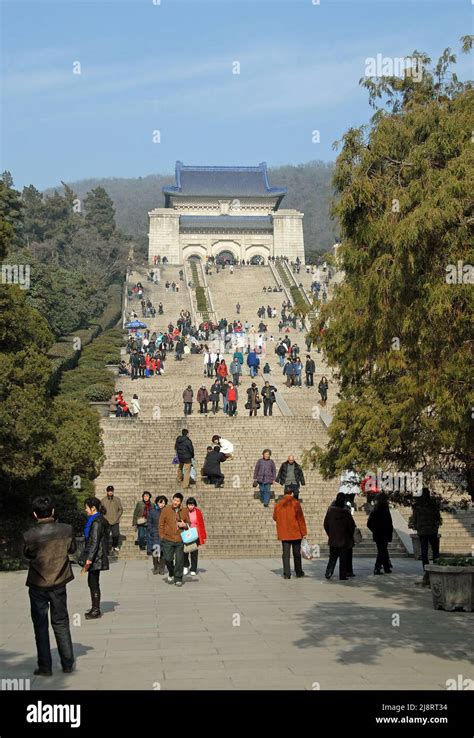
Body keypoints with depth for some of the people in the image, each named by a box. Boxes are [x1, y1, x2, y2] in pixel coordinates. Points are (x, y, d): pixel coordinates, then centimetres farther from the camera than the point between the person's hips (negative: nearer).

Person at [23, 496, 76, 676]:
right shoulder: (66, 529, -13)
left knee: (40, 626, 10)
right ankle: (68, 664, 18)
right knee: (61, 624, 14)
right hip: (59, 583, 2)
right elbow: (72, 549, 4)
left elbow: (27, 555, 0)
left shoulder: (29, 535, -19)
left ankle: (45, 667, 14)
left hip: (38, 585, -2)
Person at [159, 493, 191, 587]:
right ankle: (171, 574, 27)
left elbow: (189, 524, 16)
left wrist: (184, 525, -6)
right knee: (168, 559, -1)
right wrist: (162, 536, -1)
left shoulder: (185, 511, 6)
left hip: (180, 540, 1)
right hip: (167, 540, -1)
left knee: (179, 560, 1)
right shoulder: (165, 510, 1)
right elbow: (161, 524, 5)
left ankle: (178, 579, 12)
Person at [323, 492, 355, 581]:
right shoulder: (346, 511, -11)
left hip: (332, 539, 3)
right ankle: (343, 575, 5)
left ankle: (328, 573, 1)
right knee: (343, 558, 5)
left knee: (332, 557, 13)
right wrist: (350, 536, 9)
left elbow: (325, 524, 3)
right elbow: (351, 525, -7)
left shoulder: (330, 510, -3)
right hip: (344, 540, -3)